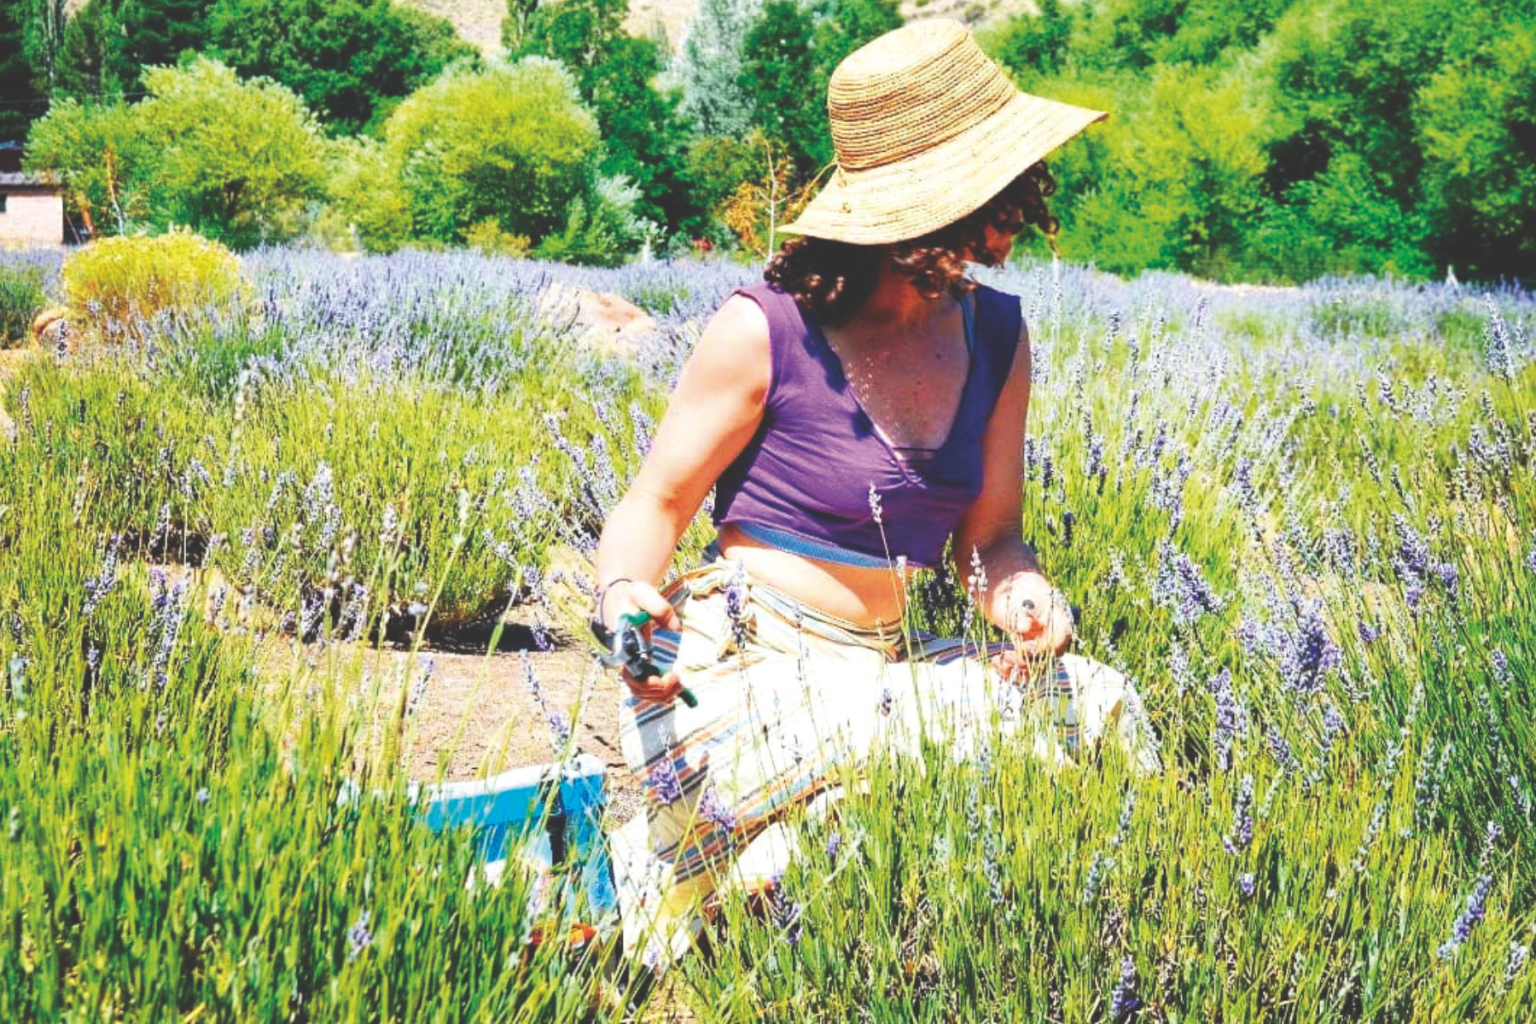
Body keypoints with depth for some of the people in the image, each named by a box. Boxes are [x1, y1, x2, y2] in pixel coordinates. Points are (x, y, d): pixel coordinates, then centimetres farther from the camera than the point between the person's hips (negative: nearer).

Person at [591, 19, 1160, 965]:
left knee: (1099, 705, -15)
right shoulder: (767, 330, -10)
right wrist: (627, 596, -26)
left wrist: (1027, 601, -12)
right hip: (744, 670, -6)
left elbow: (990, 538, 12)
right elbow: (657, 505, -3)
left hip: (888, 667, 6)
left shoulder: (996, 335, 7)